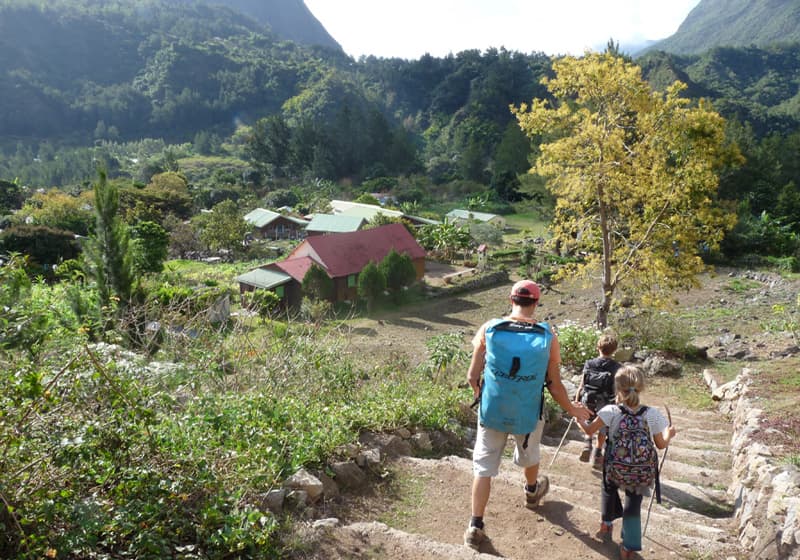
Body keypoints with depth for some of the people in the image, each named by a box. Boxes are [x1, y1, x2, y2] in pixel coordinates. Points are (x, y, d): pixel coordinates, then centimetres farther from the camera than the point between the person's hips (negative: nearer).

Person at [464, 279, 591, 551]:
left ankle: (476, 527, 16)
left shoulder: (489, 329, -14)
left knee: (484, 467, 13)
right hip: (527, 415, 1)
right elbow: (554, 385, -7)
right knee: (529, 456, 30)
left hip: (491, 412, -1)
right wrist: (571, 409, 12)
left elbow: (473, 376, -8)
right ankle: (532, 492, 58)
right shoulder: (547, 336, -13)